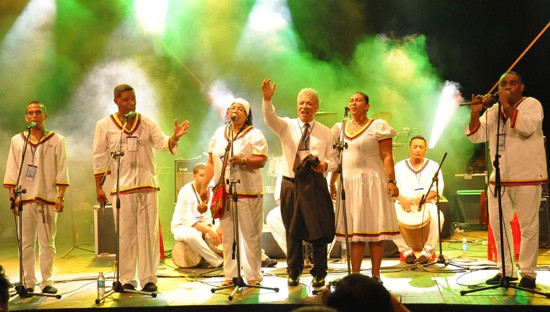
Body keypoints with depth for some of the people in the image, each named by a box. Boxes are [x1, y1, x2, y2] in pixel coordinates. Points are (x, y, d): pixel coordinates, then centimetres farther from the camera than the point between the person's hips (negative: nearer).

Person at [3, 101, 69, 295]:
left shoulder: (57, 140, 6)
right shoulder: (17, 140, 11)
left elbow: (62, 171, 2)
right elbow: (11, 171, 10)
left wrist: (61, 196, -5)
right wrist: (12, 196, 2)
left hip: (47, 198, -1)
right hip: (24, 198, 1)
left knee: (47, 242, 0)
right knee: (26, 243, 2)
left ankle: (46, 282, 7)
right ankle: (28, 283, 8)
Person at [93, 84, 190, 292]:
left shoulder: (147, 123, 9)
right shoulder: (104, 126, 4)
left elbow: (162, 144, -1)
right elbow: (100, 158, 3)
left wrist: (174, 137, -23)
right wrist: (98, 187, -1)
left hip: (148, 185, 2)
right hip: (121, 187, -1)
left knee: (148, 232, 1)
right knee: (125, 235, 1)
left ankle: (148, 278, 7)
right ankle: (127, 280, 10)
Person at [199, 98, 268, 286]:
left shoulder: (254, 135, 0)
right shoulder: (219, 133, 16)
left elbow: (261, 161, -11)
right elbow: (211, 162, 18)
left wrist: (243, 161, -27)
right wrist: (203, 186, 14)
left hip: (247, 192, -4)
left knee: (251, 235, -1)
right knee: (227, 236, 7)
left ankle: (254, 275, 7)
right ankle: (230, 275, 14)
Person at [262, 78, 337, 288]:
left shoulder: (325, 133, 9)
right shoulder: (287, 126, 5)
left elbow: (333, 159, 9)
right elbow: (270, 119, -15)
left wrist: (326, 165, -14)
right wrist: (267, 99, -33)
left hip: (315, 185, 0)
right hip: (291, 184, 0)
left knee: (318, 230, 1)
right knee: (293, 230, 8)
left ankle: (319, 274, 15)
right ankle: (293, 272, 23)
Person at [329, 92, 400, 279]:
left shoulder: (378, 127, 0)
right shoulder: (341, 128, 15)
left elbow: (387, 157, -6)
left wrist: (391, 181, -15)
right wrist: (332, 183, 15)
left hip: (371, 182, -4)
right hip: (348, 183, 4)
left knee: (374, 229, -2)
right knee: (353, 231, 4)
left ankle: (375, 275, 4)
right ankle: (355, 275, 8)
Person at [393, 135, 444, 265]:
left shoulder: (433, 166, 13)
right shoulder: (399, 166, 16)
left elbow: (438, 189, 1)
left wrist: (422, 198, -18)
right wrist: (402, 199, -17)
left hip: (426, 204, -1)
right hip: (404, 204, 1)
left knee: (437, 217, -34)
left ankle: (427, 251, -17)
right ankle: (406, 250, -14)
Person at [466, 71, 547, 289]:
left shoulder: (531, 104, -2)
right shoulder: (492, 111, 13)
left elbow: (527, 128, -21)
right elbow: (476, 136, 7)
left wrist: (507, 106, -18)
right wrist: (475, 113, -8)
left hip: (527, 177, -5)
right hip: (499, 177, 6)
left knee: (528, 226, -2)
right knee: (497, 224, 7)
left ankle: (528, 272, 6)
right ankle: (506, 270, 17)